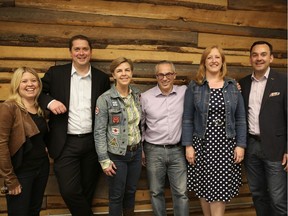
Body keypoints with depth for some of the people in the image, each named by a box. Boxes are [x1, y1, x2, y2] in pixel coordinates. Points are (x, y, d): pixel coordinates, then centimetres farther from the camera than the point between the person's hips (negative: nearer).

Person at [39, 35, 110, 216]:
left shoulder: (102, 78, 6)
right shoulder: (55, 73, 1)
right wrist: (49, 101, -13)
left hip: (93, 142, 2)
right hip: (66, 143, -1)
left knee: (88, 191, 14)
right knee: (69, 191, -3)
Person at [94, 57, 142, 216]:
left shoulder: (137, 95, 2)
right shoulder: (105, 99, -13)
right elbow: (99, 132, -12)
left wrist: (143, 148, 11)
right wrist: (104, 160, -14)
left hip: (136, 152, 4)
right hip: (117, 155, -4)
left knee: (131, 192, 18)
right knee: (117, 195, 9)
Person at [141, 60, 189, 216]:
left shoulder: (185, 92, -2)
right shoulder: (145, 97, -3)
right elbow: (139, 125, 6)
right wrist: (140, 149, 7)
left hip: (177, 150, 1)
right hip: (154, 151, 0)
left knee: (181, 192, 6)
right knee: (156, 192, 12)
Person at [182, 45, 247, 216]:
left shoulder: (233, 86, 6)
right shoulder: (194, 87, 1)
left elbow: (240, 119, 6)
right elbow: (187, 119, 0)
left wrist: (241, 145, -1)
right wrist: (188, 145, -5)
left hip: (226, 145, 1)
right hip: (202, 144, 0)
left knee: (220, 189, 1)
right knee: (204, 188, 8)